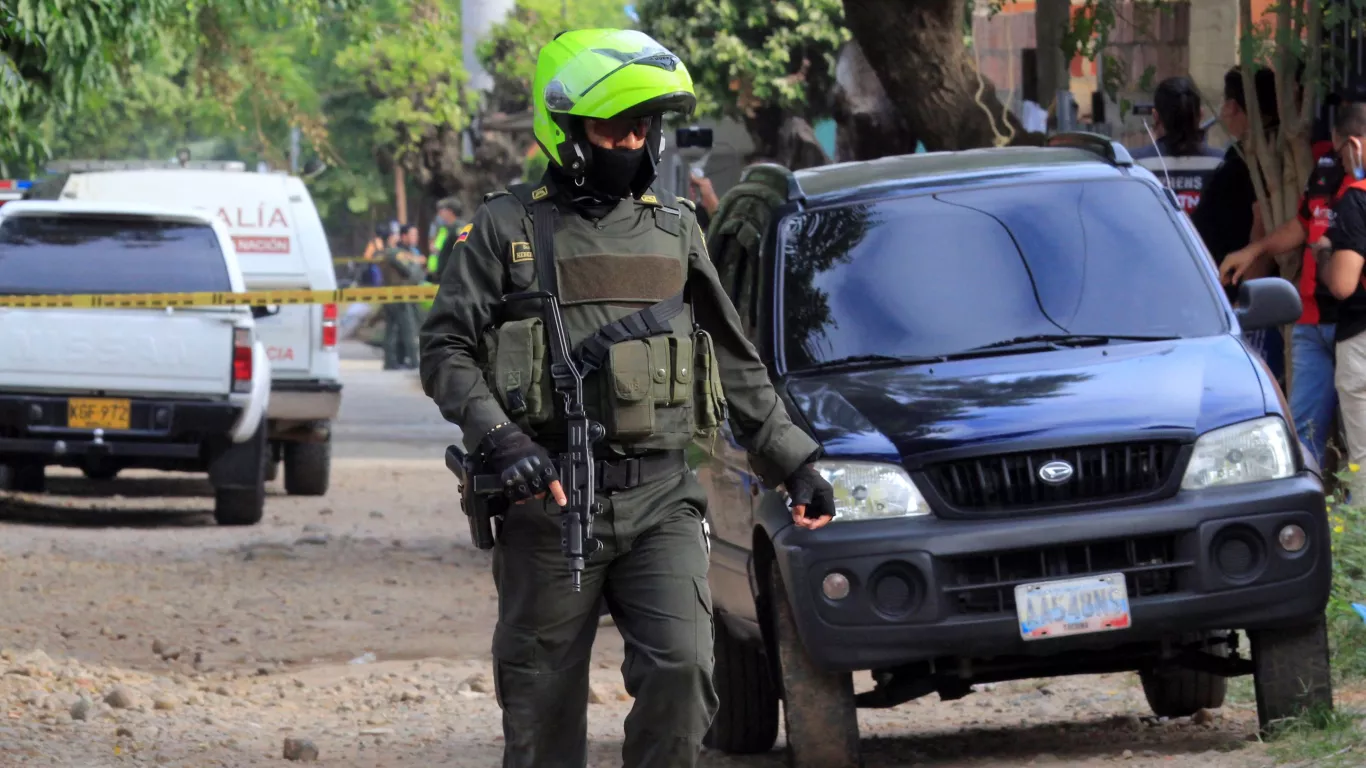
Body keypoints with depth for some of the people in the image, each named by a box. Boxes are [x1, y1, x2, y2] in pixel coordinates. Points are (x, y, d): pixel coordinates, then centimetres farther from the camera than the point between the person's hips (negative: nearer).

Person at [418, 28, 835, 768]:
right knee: (543, 706, 2)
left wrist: (793, 461, 15)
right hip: (547, 502, -2)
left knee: (681, 669, -15)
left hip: (660, 503, 2)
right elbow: (445, 349, -2)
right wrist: (499, 441, -17)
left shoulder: (675, 229, 14)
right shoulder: (507, 227, 3)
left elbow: (735, 364, 20)